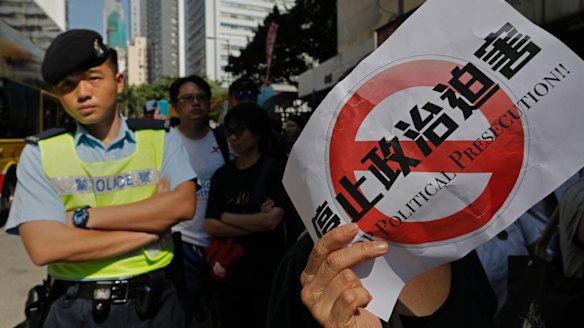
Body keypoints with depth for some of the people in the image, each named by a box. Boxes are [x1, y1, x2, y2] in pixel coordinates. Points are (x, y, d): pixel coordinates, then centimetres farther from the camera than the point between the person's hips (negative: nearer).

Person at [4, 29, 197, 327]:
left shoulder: (160, 138, -2)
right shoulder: (40, 153, -5)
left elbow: (182, 206, -17)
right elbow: (44, 248, -16)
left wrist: (84, 217, -17)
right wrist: (150, 227, -14)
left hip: (155, 302, 1)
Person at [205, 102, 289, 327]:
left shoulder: (276, 170, -5)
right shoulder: (222, 175, 7)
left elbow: (272, 220, -16)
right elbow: (210, 226, -2)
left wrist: (227, 218, -5)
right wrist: (256, 223, -12)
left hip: (267, 270, -3)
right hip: (229, 270, 4)